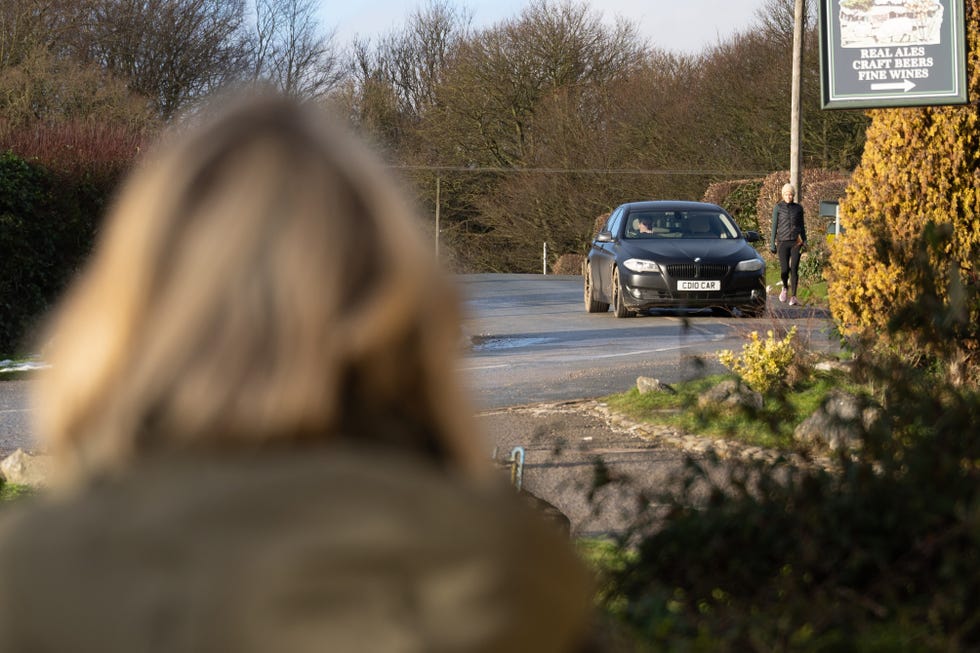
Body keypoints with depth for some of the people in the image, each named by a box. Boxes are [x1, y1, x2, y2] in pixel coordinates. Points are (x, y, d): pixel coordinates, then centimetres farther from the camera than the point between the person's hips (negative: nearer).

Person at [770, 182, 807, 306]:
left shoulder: (798, 208, 8)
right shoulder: (778, 207, 3)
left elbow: (802, 226, 13)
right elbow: (774, 226, 3)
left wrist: (805, 242, 5)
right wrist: (772, 244, 0)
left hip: (796, 242, 1)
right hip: (783, 242, -1)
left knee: (794, 269, -9)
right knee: (784, 270, -6)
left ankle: (793, 297, -8)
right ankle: (785, 287, 27)